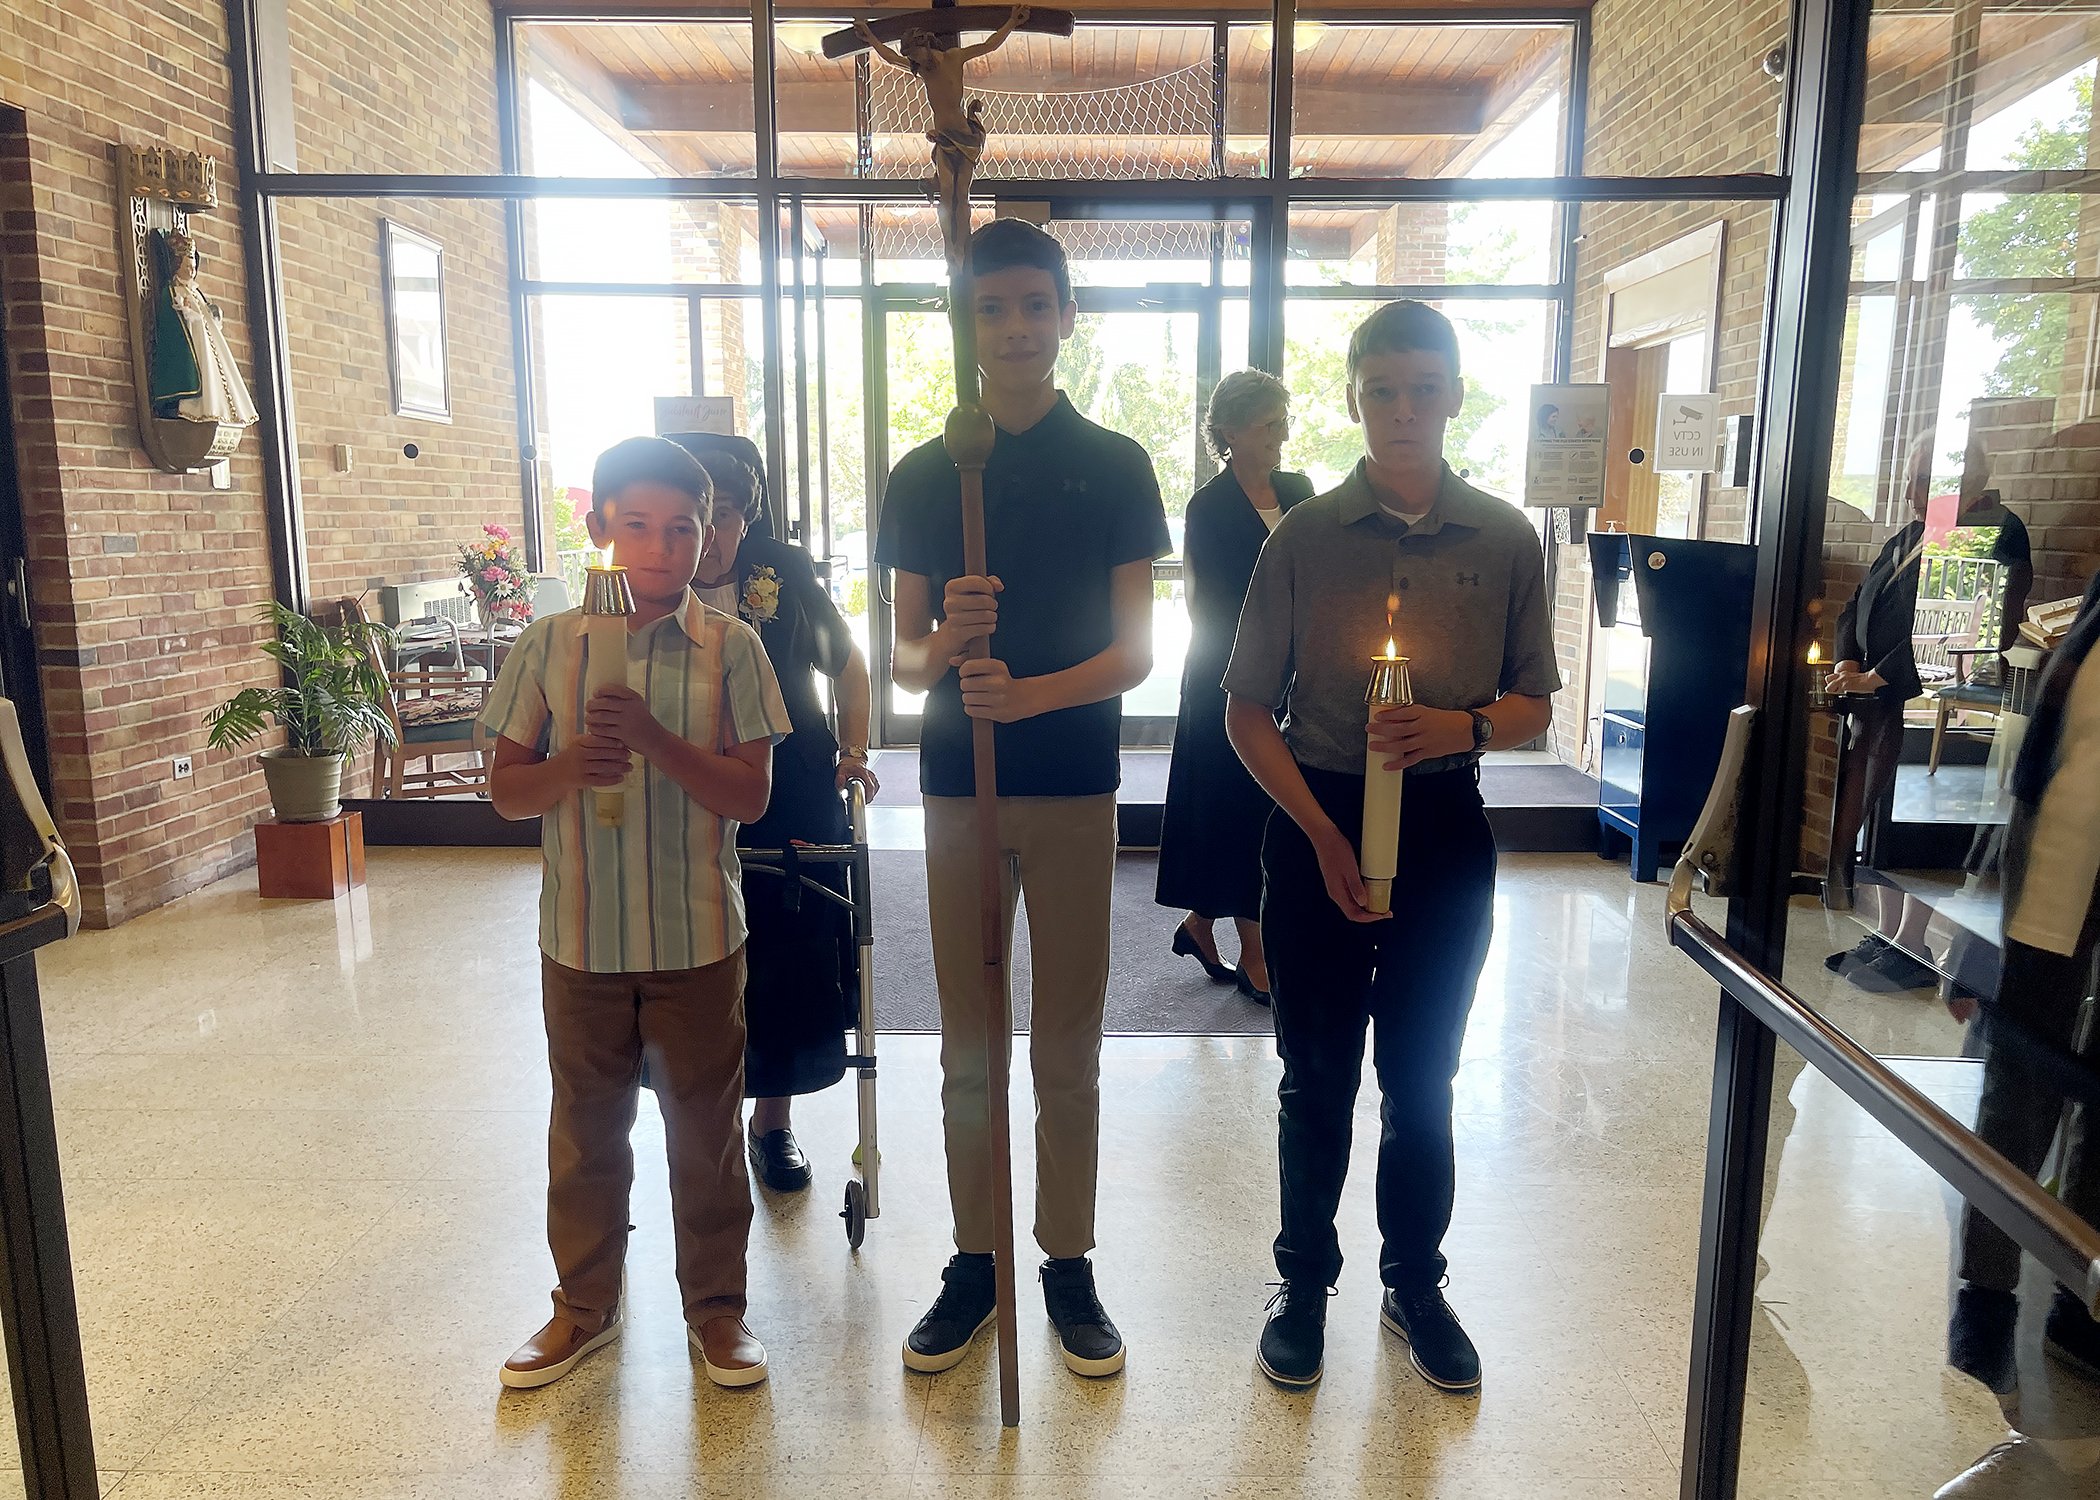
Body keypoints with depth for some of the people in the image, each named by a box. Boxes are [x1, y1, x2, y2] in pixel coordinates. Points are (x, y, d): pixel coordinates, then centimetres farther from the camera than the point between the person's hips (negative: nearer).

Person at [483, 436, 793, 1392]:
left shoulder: (729, 649, -5)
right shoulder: (549, 646, 0)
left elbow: (749, 795, -9)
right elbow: (504, 789, 2)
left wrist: (656, 739, -23)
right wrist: (568, 767, -19)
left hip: (697, 938, -1)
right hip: (580, 941, 2)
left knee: (706, 1131, 12)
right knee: (585, 1131, 17)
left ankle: (716, 1306, 31)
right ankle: (584, 1304, 37)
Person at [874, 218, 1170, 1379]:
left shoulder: (1114, 467, 2)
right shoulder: (922, 476, 6)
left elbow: (1134, 651, -3)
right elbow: (903, 654, 4)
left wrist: (1029, 693, -21)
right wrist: (946, 640, -19)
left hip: (1074, 785, -1)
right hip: (957, 788, 2)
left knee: (1068, 1045, 7)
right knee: (968, 1045, 10)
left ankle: (1068, 1262, 24)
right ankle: (974, 1260, 25)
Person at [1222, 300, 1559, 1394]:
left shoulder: (1506, 540, 1)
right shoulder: (1305, 537, -3)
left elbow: (1534, 705, 6)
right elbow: (1248, 711, -2)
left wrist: (1464, 723, -16)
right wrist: (1324, 836, -11)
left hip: (1445, 827, 1)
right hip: (1317, 821, -1)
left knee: (1424, 1075, 14)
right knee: (1316, 1074, 10)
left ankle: (1415, 1281, 33)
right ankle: (1304, 1281, 29)